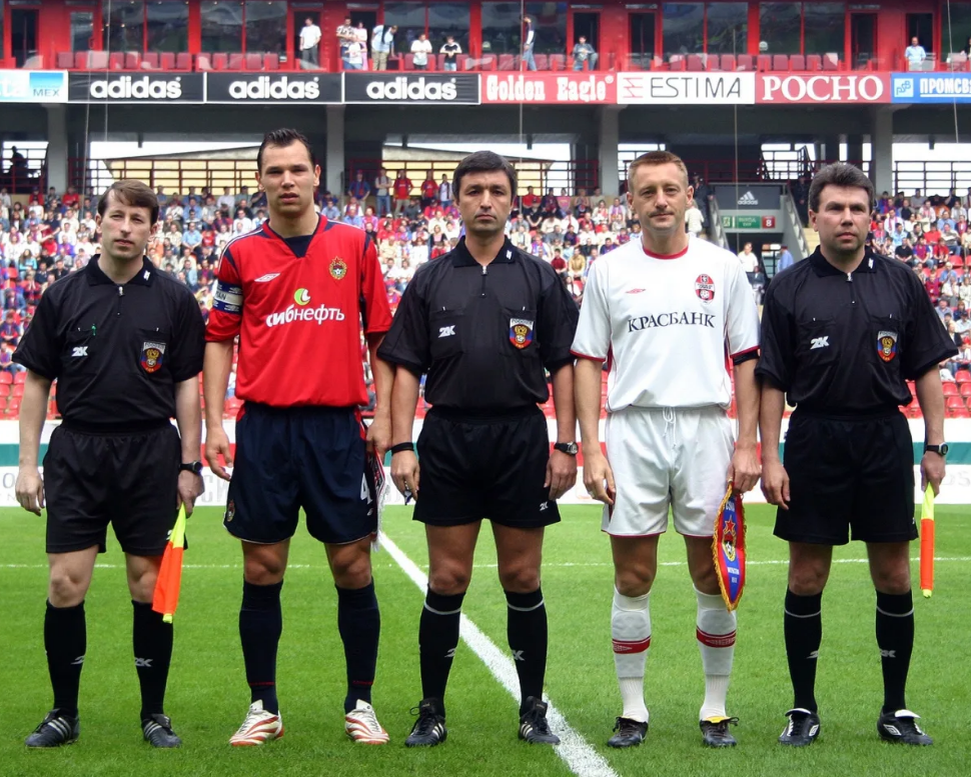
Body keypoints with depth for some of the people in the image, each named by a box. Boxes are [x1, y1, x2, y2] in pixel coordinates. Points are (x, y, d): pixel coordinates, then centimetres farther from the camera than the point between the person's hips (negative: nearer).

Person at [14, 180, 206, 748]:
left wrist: (189, 465, 0)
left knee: (150, 586, 3)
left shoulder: (175, 299, 3)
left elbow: (187, 385, 5)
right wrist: (28, 463, 3)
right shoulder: (63, 296, 4)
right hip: (76, 452, 1)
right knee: (66, 584, -2)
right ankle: (64, 714, 12)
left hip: (151, 454, -1)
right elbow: (37, 382, 8)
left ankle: (155, 714, 15)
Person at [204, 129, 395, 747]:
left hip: (338, 427, 0)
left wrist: (384, 416, 2)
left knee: (353, 567, 2)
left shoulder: (355, 245, 6)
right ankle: (264, 707, 15)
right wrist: (215, 423, 0)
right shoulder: (242, 255, 6)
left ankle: (361, 703, 13)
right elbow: (220, 340, 9)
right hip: (264, 427, 0)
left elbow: (379, 335, 8)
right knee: (262, 571, 4)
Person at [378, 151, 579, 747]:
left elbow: (564, 366, 5)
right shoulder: (431, 280, 7)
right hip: (448, 437, 0)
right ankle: (432, 713, 12)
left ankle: (534, 709, 16)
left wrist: (565, 445, -3)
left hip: (522, 436, 0)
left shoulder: (539, 278, 6)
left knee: (523, 579, 5)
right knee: (447, 580, 3)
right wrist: (401, 446, -3)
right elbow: (407, 368, 6)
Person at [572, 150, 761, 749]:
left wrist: (748, 443, 0)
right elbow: (588, 362, 5)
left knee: (714, 576, 4)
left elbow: (747, 360, 7)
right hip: (632, 432, 0)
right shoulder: (609, 271, 5)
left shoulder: (723, 267, 6)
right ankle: (633, 709, 13)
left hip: (707, 430, 0)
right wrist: (591, 449, -3)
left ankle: (716, 709, 16)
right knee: (633, 578, 3)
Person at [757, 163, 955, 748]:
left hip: (886, 437, 1)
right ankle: (804, 709, 15)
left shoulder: (901, 282, 5)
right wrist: (770, 459, -5)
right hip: (814, 440, -1)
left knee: (894, 576, 6)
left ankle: (897, 709, 17)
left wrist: (935, 446, 2)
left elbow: (927, 369, 8)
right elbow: (772, 381, 1)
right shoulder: (790, 289, 1)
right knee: (807, 577, 4)